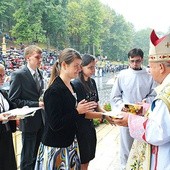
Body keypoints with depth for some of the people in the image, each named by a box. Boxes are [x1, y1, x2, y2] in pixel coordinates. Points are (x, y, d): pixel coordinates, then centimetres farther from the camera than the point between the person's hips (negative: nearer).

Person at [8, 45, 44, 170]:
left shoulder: (39, 73, 9)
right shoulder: (19, 75, -14)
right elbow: (13, 100, -15)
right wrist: (36, 104, -20)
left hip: (41, 120, 7)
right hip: (29, 121, -7)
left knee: (38, 154, 18)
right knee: (28, 156, 6)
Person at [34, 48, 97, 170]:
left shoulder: (70, 86, 6)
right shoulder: (54, 91, -21)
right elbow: (55, 124, -22)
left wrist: (84, 109, 6)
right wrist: (77, 111, -17)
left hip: (70, 142, 8)